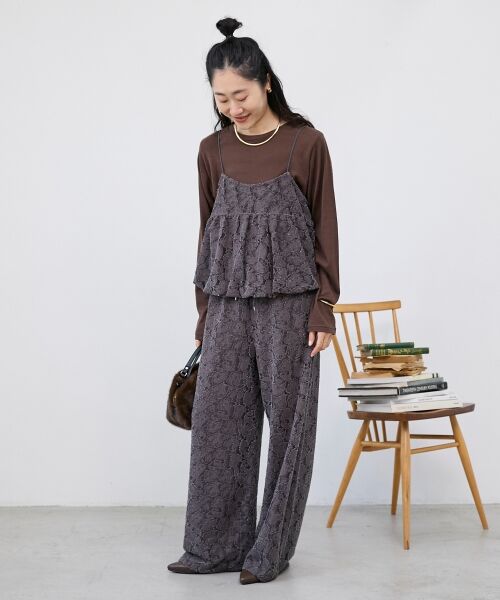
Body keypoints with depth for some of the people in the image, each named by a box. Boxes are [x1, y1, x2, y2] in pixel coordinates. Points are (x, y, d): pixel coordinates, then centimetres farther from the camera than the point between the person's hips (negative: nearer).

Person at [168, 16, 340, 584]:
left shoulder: (305, 143, -5)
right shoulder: (212, 150, 6)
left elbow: (325, 230, -2)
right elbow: (207, 235, 12)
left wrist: (323, 309, -6)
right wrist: (204, 315, 11)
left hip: (289, 303, -3)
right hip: (229, 304, 4)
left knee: (287, 420, 2)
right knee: (217, 421, 3)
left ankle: (270, 552, 14)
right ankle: (216, 546, 16)